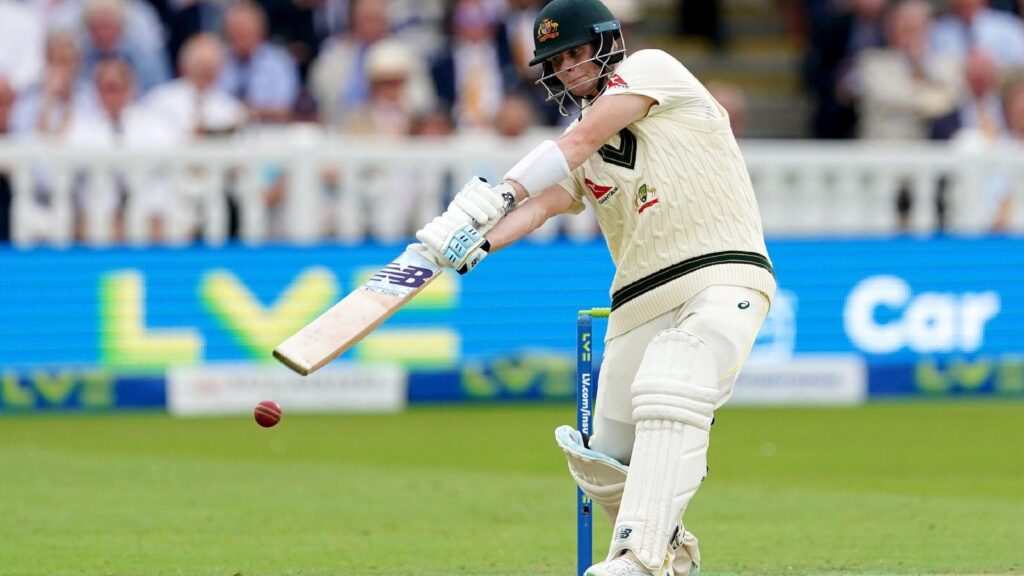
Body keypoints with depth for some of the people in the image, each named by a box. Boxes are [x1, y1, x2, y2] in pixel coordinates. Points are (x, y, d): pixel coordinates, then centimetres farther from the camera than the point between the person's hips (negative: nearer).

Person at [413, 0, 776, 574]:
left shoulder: (650, 68, 3)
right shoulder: (575, 150, 19)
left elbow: (586, 139, -11)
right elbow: (543, 205, 0)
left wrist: (500, 194, -20)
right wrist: (478, 241, -21)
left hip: (721, 275, -7)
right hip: (640, 302, 7)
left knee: (668, 393, -32)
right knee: (605, 463, 2)